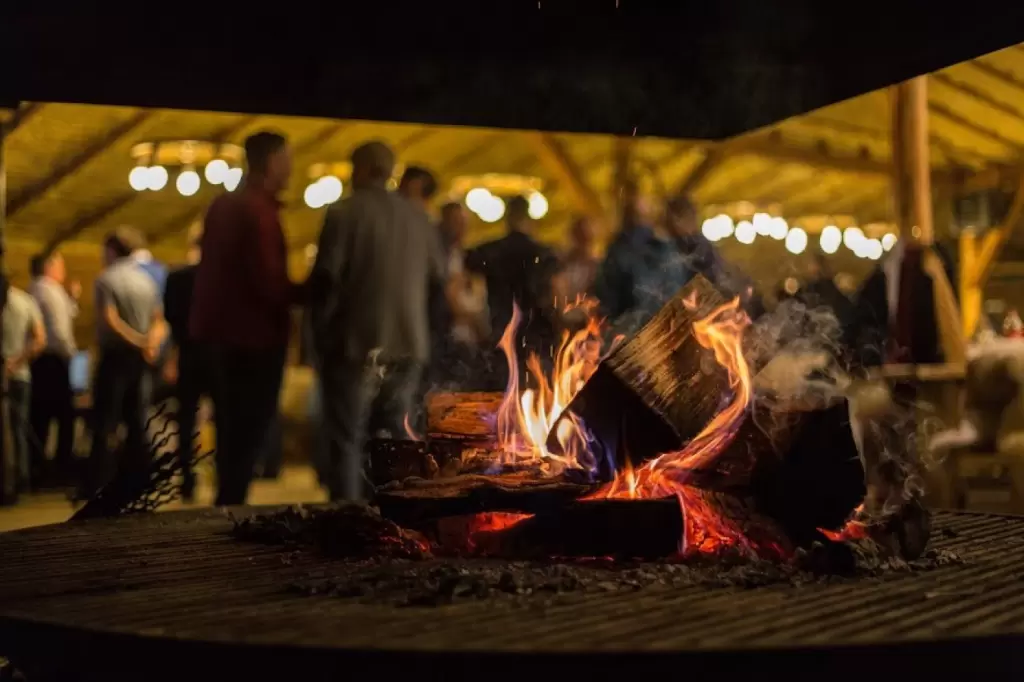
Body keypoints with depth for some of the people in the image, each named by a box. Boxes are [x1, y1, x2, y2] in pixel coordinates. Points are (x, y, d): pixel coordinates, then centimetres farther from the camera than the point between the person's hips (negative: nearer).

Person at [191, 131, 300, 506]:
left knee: (232, 430, 17)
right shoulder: (259, 211, -17)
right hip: (255, 335, -9)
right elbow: (269, 284, -22)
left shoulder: (223, 205, 12)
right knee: (247, 433, -3)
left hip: (224, 329, 9)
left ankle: (226, 502, 24)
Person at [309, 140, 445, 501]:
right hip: (407, 346, 5)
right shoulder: (417, 218, 8)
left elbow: (325, 278, -12)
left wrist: (321, 333, -1)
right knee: (393, 442, 13)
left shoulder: (345, 213, -8)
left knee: (347, 442, 1)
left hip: (356, 345, -5)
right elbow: (437, 275, 14)